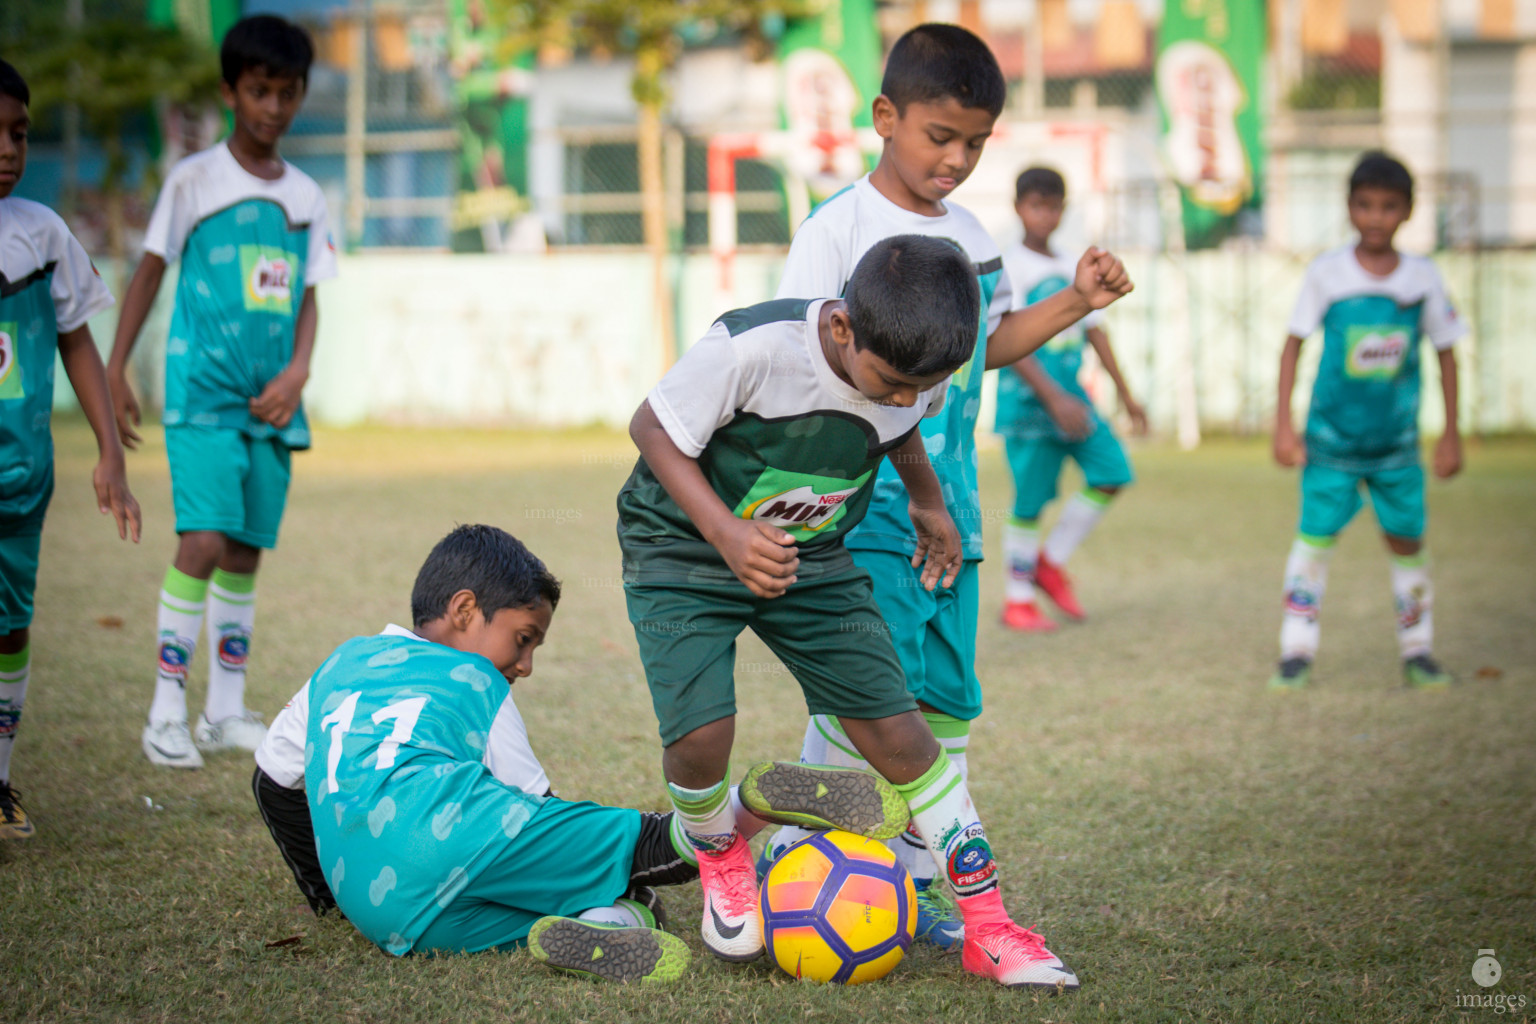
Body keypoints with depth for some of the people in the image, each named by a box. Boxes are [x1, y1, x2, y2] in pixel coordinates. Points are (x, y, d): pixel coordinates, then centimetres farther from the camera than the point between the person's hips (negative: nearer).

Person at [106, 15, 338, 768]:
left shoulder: (305, 197, 11)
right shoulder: (194, 181, -2)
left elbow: (308, 299, 13)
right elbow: (149, 273, 3)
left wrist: (296, 373, -3)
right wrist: (115, 372, 0)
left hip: (273, 402, 5)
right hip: (202, 394, -5)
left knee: (245, 551, 8)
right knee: (203, 542, -16)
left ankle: (226, 711, 17)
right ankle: (166, 711, -9)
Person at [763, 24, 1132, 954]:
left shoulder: (972, 236, 13)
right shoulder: (839, 229, -8)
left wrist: (1076, 303, 13)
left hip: (950, 511, 7)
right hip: (866, 510, -7)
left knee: (946, 696, 8)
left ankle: (914, 882, 17)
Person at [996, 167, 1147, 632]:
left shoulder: (1070, 268, 12)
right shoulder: (1009, 266, -9)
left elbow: (1094, 330, 18)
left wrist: (1125, 393, 17)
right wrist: (1053, 397, -22)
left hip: (1071, 396, 7)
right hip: (1027, 399, -7)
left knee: (1112, 472, -4)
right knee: (1029, 501, -3)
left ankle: (1051, 561, 12)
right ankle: (1017, 600, 12)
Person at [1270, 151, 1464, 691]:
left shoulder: (1423, 277, -3)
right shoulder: (1327, 272, -8)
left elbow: (1445, 352, 6)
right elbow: (1294, 343, 0)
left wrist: (1451, 434, 6)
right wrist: (1283, 424, -5)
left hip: (1397, 442, 2)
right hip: (1332, 437, -1)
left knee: (1407, 540, 5)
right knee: (1314, 538, -4)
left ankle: (1417, 651, 18)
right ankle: (1297, 652, 5)